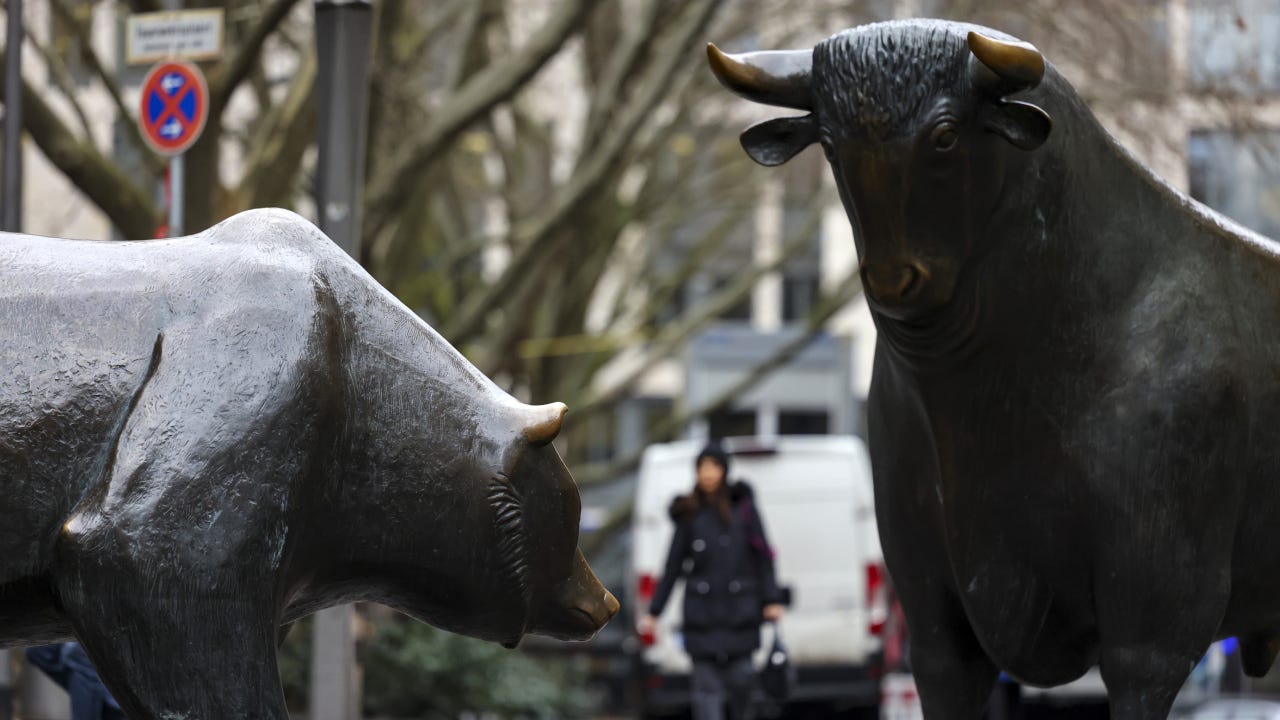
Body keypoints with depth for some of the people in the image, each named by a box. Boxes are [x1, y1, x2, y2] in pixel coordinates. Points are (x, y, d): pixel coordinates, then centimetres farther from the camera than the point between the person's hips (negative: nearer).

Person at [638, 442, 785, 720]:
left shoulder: (743, 507, 4)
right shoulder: (690, 514, 6)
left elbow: (763, 557, 4)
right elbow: (672, 567, 9)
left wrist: (771, 600, -5)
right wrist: (654, 612, 6)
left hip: (739, 612, 0)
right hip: (702, 617, 0)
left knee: (740, 679, -2)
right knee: (706, 687, -6)